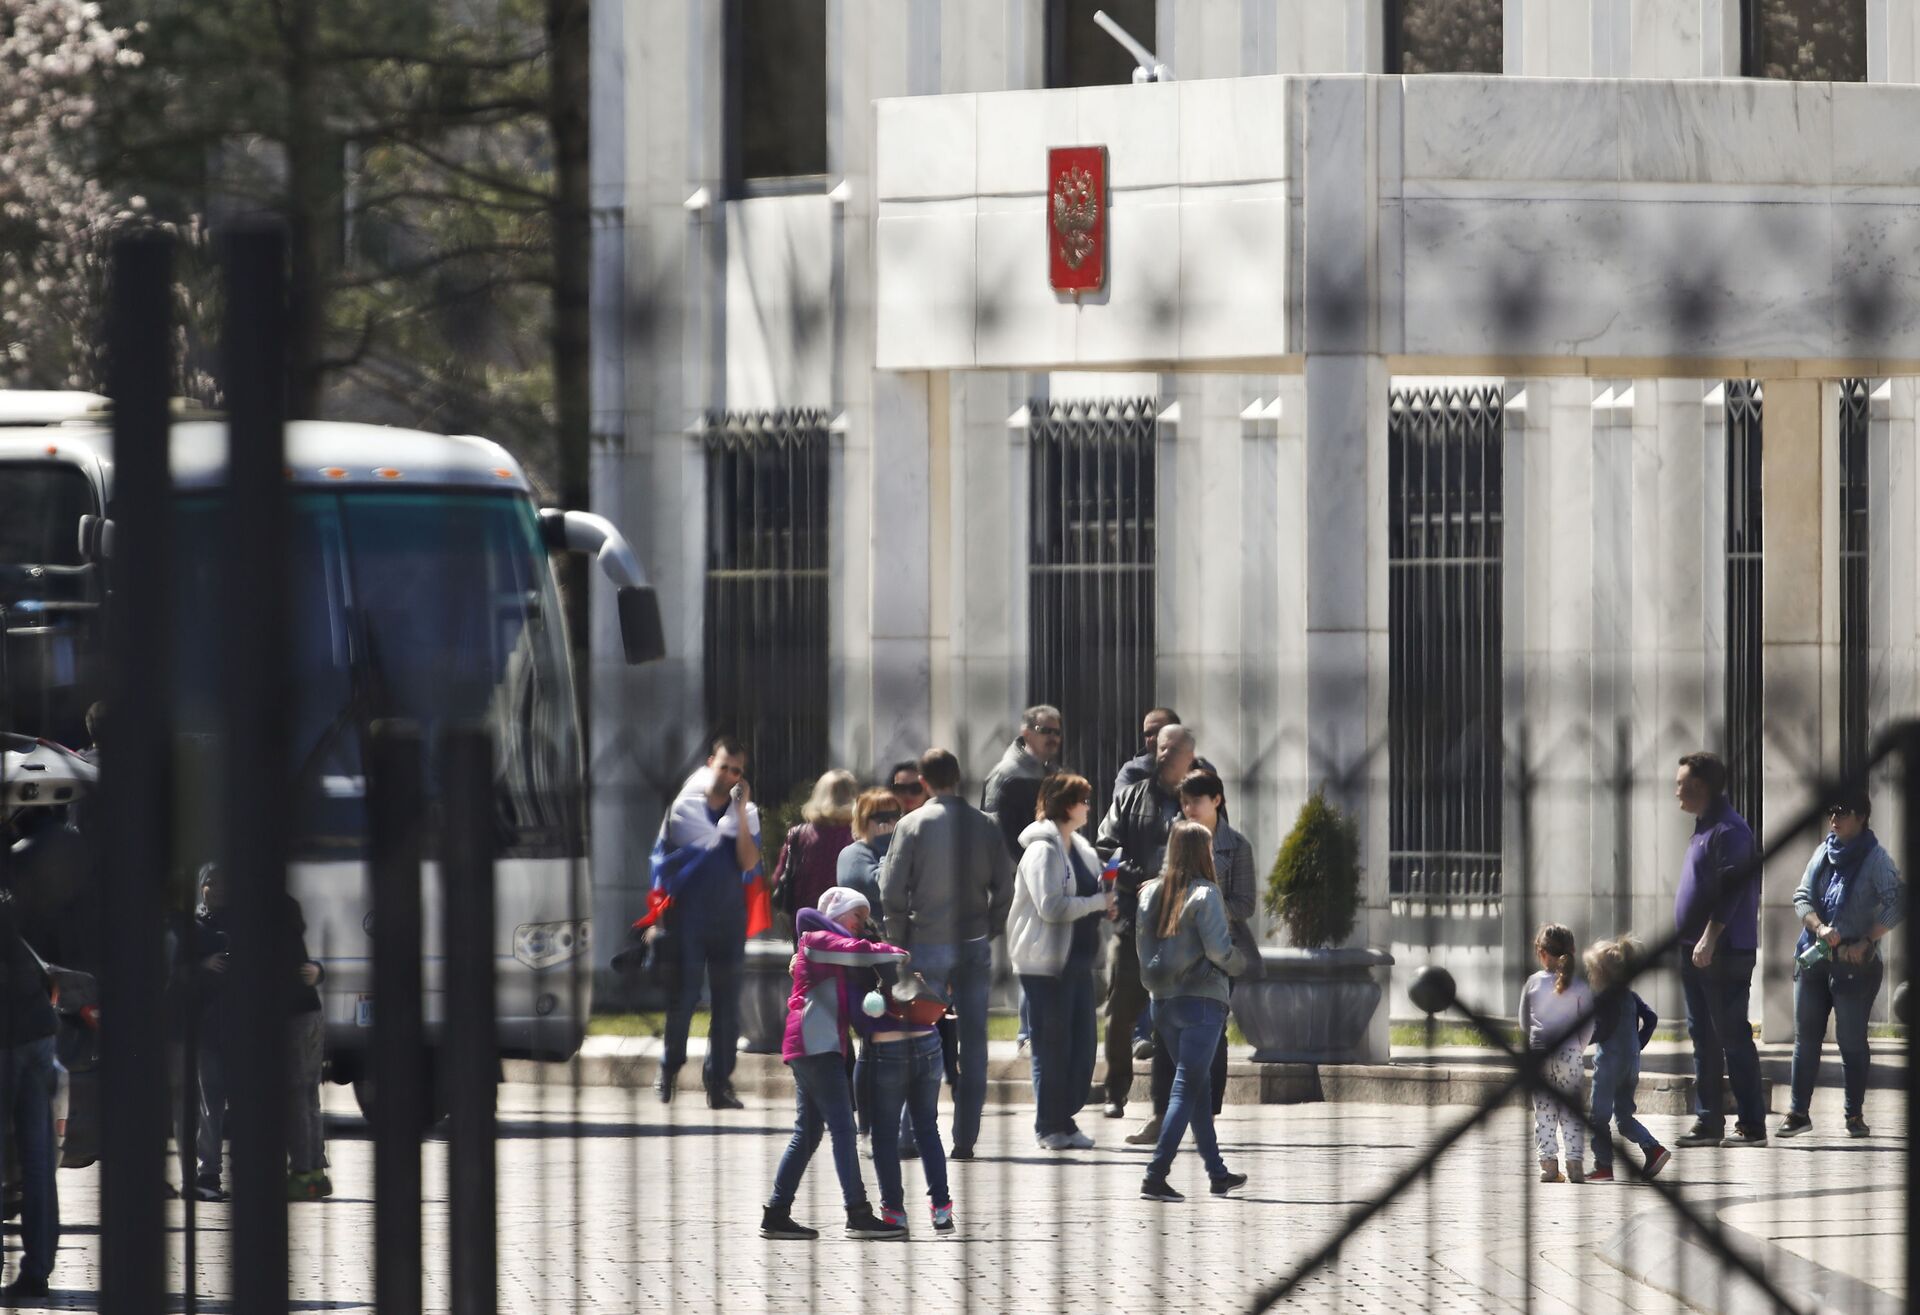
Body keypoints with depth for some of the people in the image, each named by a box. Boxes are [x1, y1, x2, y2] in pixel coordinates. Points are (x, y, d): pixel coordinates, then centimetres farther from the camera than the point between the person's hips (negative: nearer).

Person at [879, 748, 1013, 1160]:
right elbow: (1004, 887, 2)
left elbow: (891, 891, -7)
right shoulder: (984, 825, 1)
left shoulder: (913, 825, -6)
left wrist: (901, 940, 4)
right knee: (972, 1043, 5)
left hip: (927, 945, -2)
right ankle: (965, 1138, 4)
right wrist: (990, 932, 13)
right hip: (975, 947, 2)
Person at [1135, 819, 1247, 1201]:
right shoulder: (1204, 894, -12)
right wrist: (1237, 964, 4)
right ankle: (1155, 1176, -13)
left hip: (1163, 1001, 6)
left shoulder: (1151, 893, 4)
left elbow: (1143, 945, 4)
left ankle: (1218, 1173, 27)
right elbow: (1219, 950, -15)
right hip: (1201, 999, -6)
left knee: (1200, 1085, 18)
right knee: (1187, 1090, -5)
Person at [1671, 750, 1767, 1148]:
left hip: (1724, 953, -10)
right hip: (1695, 951, 10)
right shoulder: (1703, 828, 17)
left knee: (1733, 1037, -7)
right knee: (1703, 1037, 12)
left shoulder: (1728, 831, -14)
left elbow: (1731, 890, -21)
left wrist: (1710, 939, -25)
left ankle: (1752, 1125, -5)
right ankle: (1707, 1122, 16)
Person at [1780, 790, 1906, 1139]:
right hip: (1813, 957, 5)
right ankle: (1799, 1112, 10)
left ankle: (1855, 1115, 7)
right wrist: (1820, 928, -13)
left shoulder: (1875, 858, -7)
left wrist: (1866, 942, -17)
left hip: (1854, 963, -5)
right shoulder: (1823, 854, 8)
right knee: (1806, 1036, 5)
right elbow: (1802, 897, 6)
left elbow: (1896, 905, -14)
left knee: (1851, 1040, -1)